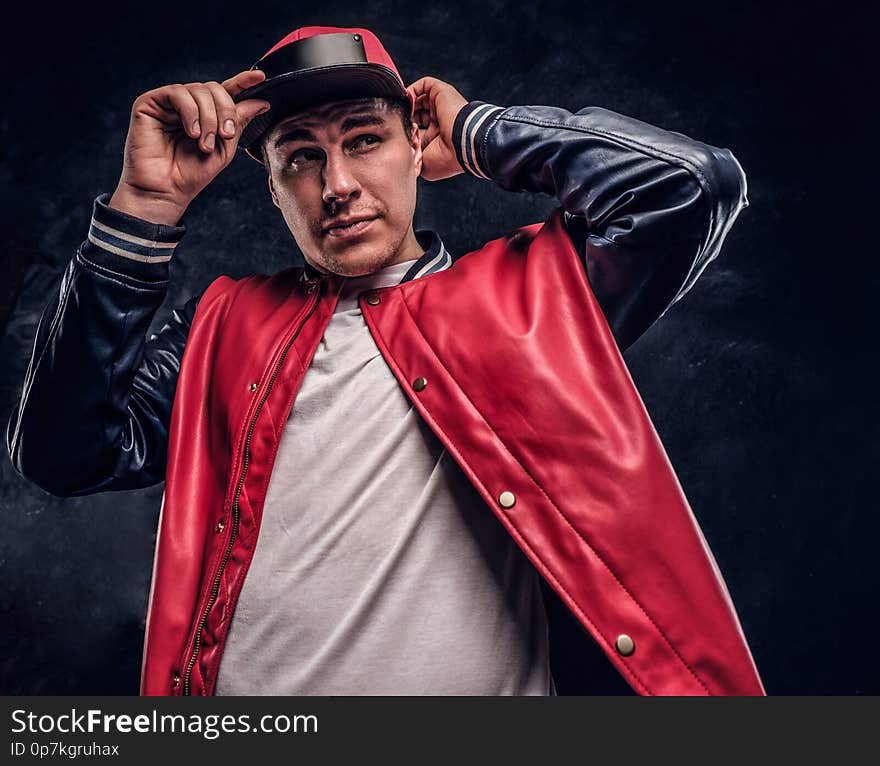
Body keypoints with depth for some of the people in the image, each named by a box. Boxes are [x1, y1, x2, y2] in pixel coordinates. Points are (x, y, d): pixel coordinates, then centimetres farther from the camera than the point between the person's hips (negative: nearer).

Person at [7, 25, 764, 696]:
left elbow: (693, 182, -6)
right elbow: (63, 450, 1)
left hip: (477, 682, -1)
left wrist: (475, 135, 4)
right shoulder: (229, 322, 11)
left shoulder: (521, 295, 4)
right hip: (242, 678, 2)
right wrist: (148, 203, -3)